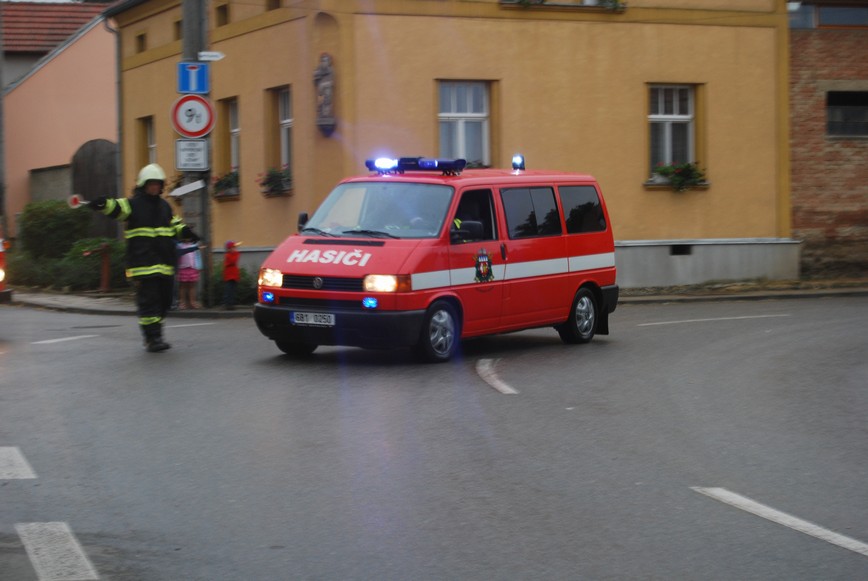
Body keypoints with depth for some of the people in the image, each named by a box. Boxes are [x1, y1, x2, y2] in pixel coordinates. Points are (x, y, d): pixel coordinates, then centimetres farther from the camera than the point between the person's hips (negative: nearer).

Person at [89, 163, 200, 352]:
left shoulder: (165, 207, 18)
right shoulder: (133, 204, -3)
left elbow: (175, 224, 31)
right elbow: (117, 208, -21)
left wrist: (186, 232, 13)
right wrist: (104, 204, -42)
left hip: (165, 264, 7)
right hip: (143, 263, -7)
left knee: (164, 300, 10)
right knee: (148, 301, -10)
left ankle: (153, 335, 23)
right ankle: (152, 338, -9)